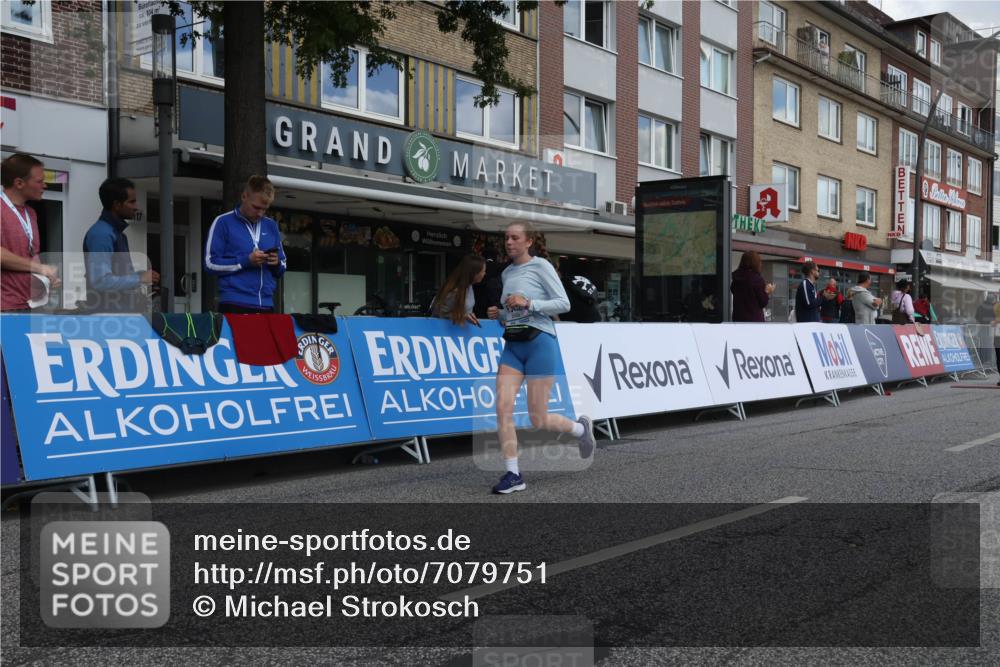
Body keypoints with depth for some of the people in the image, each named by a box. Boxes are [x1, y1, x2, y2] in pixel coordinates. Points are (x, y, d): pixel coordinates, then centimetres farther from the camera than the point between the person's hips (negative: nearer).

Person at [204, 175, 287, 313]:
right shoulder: (223, 223, 1)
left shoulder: (271, 226, 15)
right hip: (235, 304, -4)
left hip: (266, 305, 4)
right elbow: (211, 264, -5)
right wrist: (246, 260, -14)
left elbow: (282, 267, 19)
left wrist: (277, 263, -4)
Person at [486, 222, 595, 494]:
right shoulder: (507, 273, 15)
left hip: (539, 342, -6)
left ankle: (581, 428, 28)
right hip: (512, 345, 6)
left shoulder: (541, 265, -4)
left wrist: (528, 303, -18)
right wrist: (499, 314, 5)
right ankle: (513, 474, -3)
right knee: (503, 407, -11)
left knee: (538, 420, -3)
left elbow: (564, 303, -9)